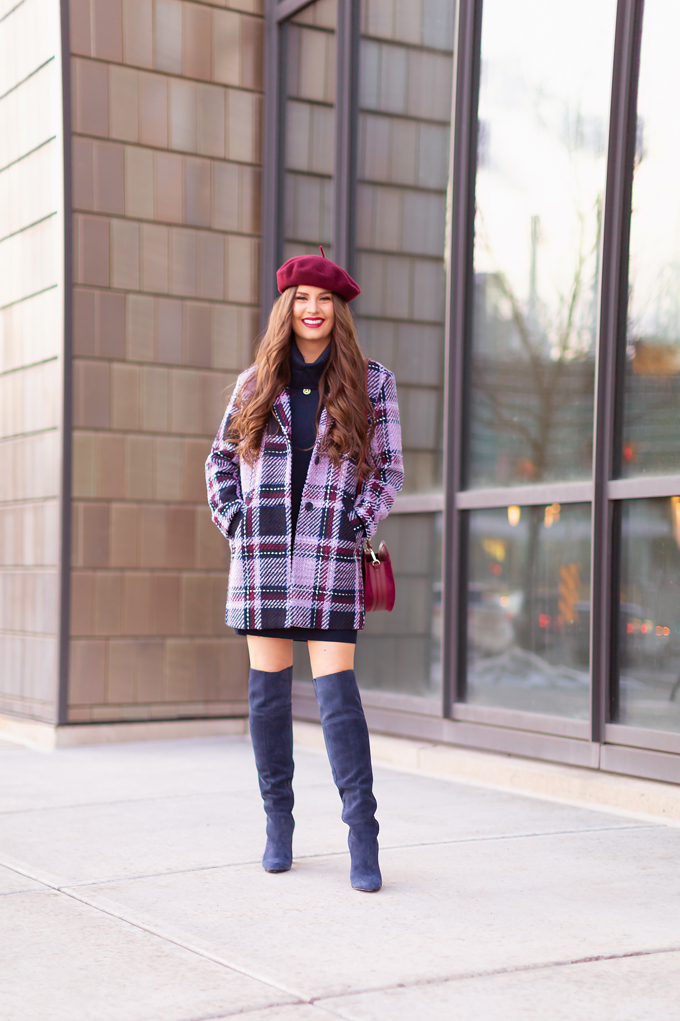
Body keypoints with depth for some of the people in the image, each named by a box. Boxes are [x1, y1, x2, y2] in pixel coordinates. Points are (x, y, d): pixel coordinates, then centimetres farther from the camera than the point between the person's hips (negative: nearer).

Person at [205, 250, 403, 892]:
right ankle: (278, 825, 17)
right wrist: (233, 519, 1)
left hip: (331, 551, -2)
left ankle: (362, 838, -7)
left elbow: (388, 469, 7)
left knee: (336, 688, -9)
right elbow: (220, 460, 17)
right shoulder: (255, 383, 11)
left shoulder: (372, 382, 6)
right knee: (267, 686, 5)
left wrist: (356, 524, -6)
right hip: (261, 551, 3)